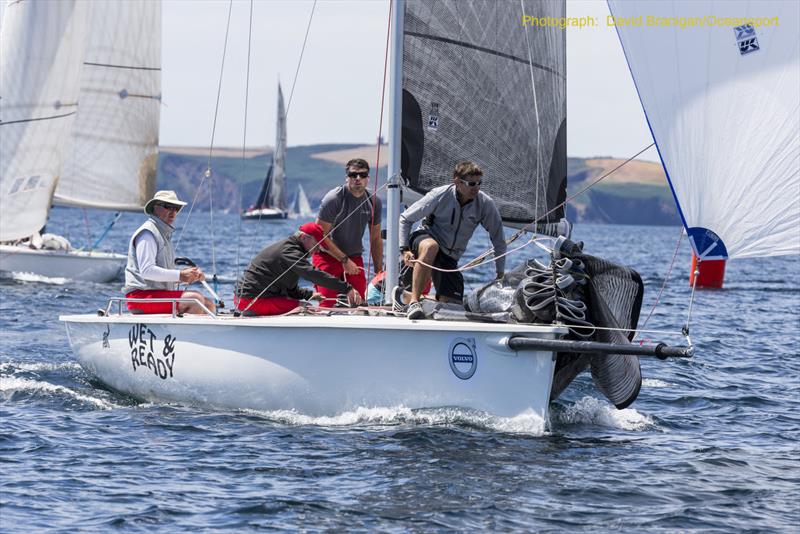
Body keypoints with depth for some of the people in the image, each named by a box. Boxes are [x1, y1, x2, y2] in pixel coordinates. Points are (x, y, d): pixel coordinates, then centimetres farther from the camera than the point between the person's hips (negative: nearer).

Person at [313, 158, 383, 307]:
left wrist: (379, 272, 6)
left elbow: (376, 239, 10)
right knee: (327, 304, -18)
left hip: (355, 257, 5)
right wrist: (344, 260, -15)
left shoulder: (374, 202, 1)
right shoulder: (333, 198, -16)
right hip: (328, 255, -5)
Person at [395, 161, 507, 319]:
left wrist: (501, 273, -1)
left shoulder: (485, 204, -12)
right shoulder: (439, 196, -17)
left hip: (450, 256, 4)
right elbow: (405, 218, -6)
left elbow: (498, 240, 1)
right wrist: (405, 249, -18)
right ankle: (413, 301, -36)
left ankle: (405, 296, 17)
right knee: (431, 246, -42)